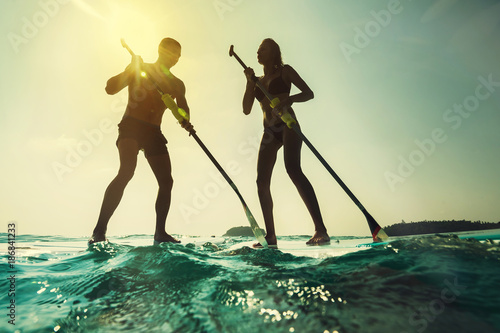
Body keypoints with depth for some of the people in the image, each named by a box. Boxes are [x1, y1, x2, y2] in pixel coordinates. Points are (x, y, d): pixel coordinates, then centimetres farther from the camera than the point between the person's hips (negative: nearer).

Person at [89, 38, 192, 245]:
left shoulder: (176, 84, 16)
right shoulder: (138, 70, 5)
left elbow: (183, 109, 4)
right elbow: (110, 88, -2)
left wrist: (186, 122, -19)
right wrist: (131, 70, -15)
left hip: (154, 132, 5)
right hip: (131, 126, -5)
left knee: (166, 181, -3)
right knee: (126, 171, -26)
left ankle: (160, 232, 9)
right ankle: (99, 231, -24)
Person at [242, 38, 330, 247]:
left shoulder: (285, 71, 9)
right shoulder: (258, 81, 22)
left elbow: (309, 93, 1)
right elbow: (246, 109, 12)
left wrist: (289, 99, -18)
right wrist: (249, 82, 3)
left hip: (287, 125, -6)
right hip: (269, 131, 6)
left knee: (293, 169, -28)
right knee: (262, 181, -4)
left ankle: (321, 230, -32)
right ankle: (270, 236, 2)